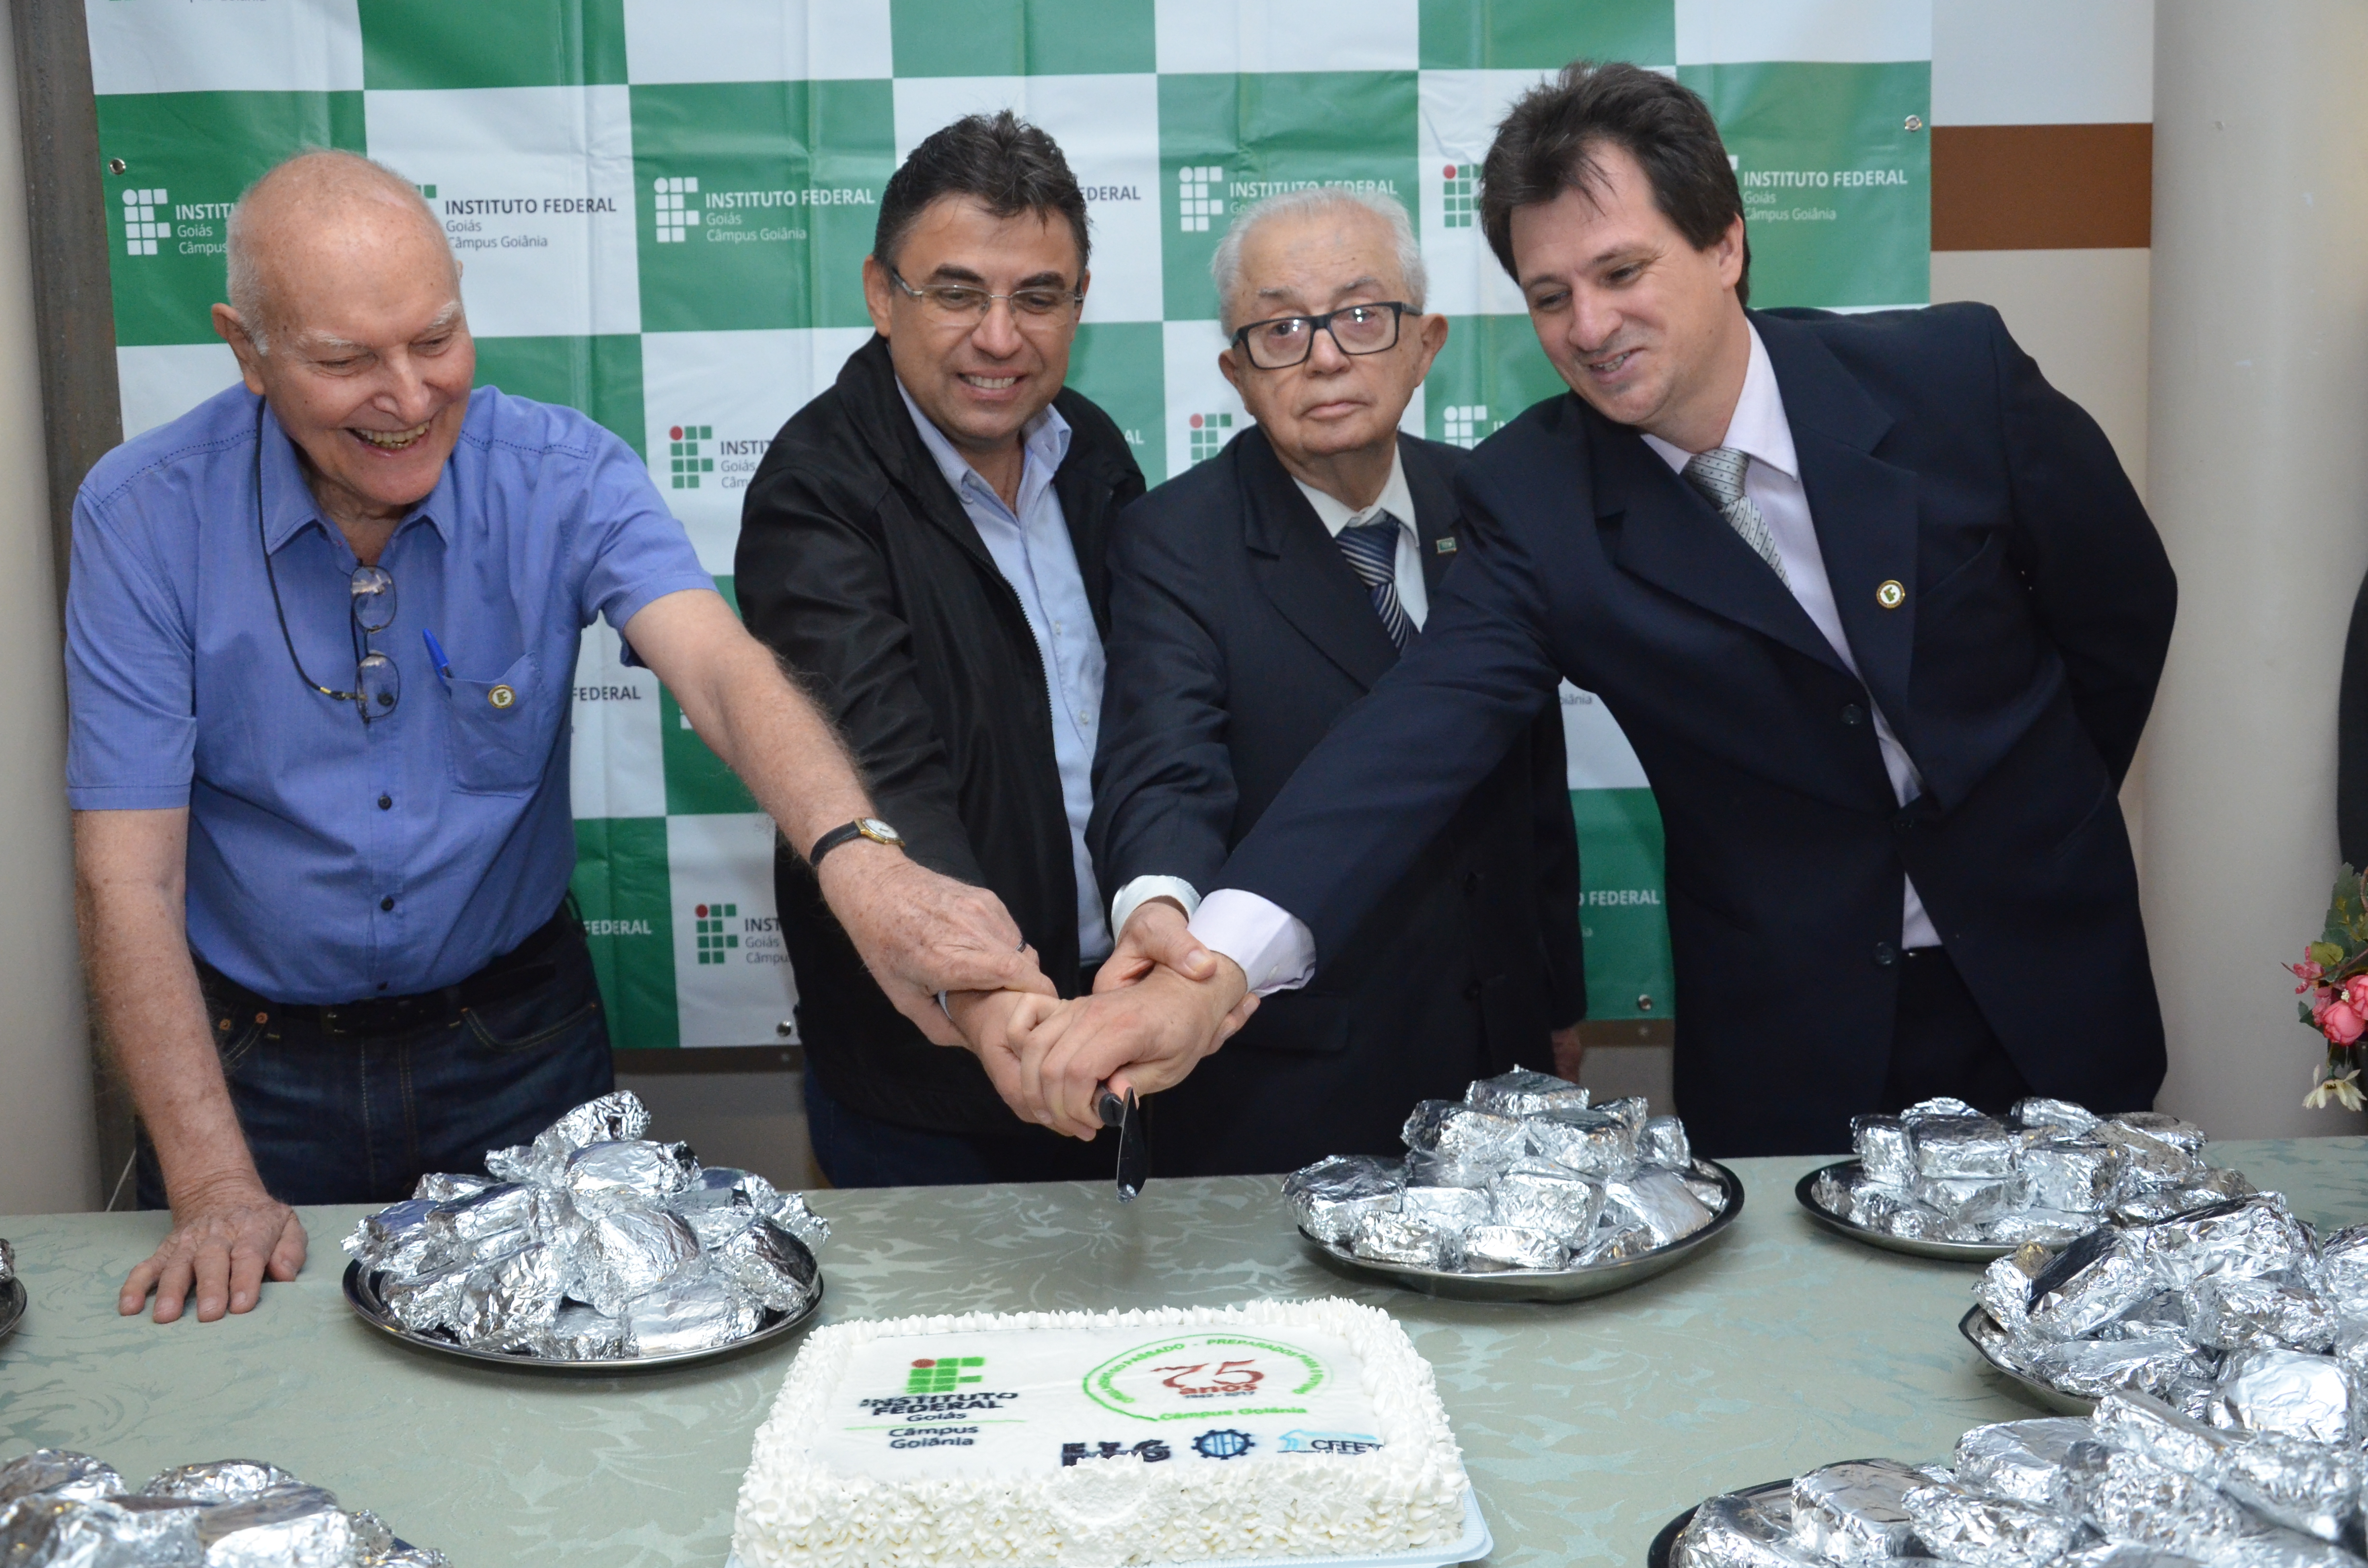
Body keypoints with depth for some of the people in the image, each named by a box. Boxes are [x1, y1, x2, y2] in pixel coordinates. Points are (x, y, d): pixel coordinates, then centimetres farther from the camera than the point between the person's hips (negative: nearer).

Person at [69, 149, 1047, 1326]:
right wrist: (215, 1188, -23)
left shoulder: (562, 477, -14)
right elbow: (124, 874, -16)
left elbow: (720, 671, -31)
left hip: (515, 1040, 1)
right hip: (253, 1063, 0)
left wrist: (858, 860, -52)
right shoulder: (143, 516, -15)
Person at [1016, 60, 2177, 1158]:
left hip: (2050, 1001, 1)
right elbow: (1419, 732, -29)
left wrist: (2038, 820, 11)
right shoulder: (1534, 500, -15)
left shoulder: (1960, 376, -14)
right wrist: (1217, 966, -44)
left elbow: (2124, 609, 2)